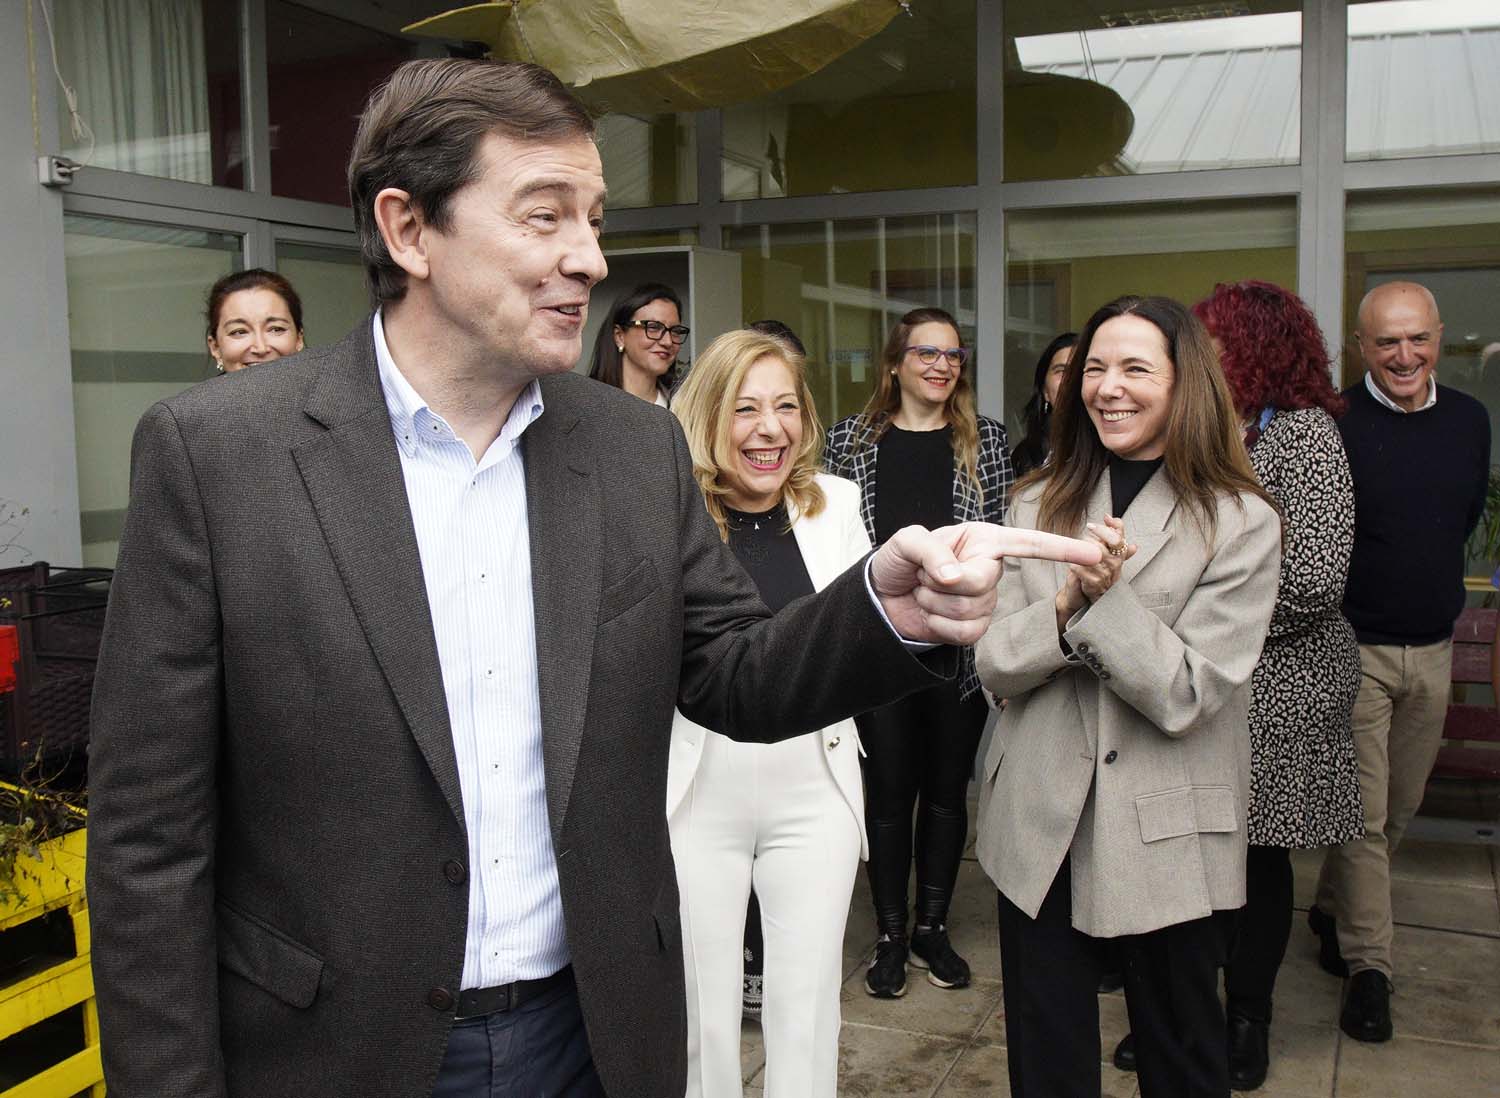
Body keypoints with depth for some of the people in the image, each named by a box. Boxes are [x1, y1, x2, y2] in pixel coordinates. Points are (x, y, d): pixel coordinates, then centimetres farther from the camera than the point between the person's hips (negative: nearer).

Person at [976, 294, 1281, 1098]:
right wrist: (1066, 605, -21)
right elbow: (992, 661, -3)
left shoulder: (1241, 524, -8)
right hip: (1039, 821, 3)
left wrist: (1105, 596, -23)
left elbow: (1186, 694, -14)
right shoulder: (1038, 505, 4)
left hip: (1167, 839, -3)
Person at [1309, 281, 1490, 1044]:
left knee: (1400, 807, 15)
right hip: (1354, 646, -6)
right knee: (1361, 812, -1)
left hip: (1433, 649, 6)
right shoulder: (1334, 424, -14)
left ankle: (1332, 914, 36)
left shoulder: (1469, 421, 4)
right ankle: (1368, 966, 12)